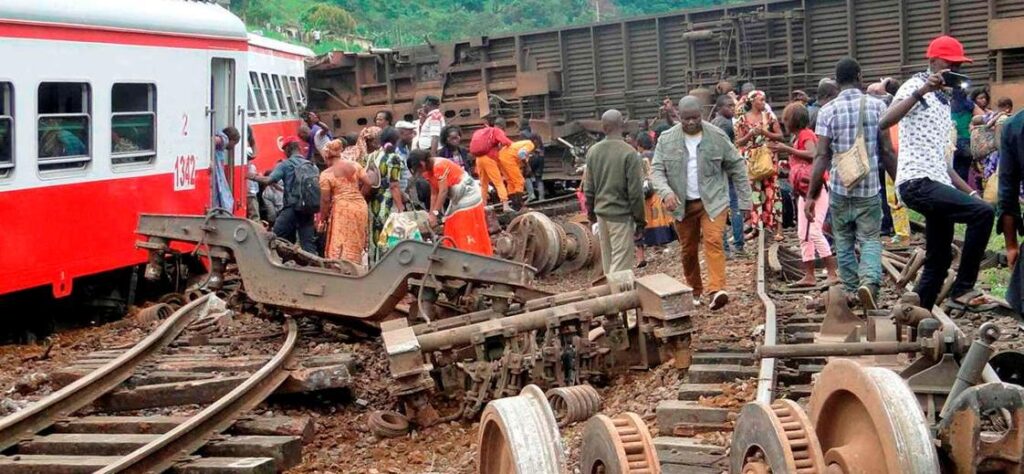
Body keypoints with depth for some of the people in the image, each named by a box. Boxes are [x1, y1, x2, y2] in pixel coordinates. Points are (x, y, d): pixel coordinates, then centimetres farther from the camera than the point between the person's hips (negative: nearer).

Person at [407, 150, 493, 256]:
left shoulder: (440, 166, -25)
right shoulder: (428, 172, 3)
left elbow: (443, 191, -24)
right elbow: (434, 194, 6)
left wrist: (435, 213, -21)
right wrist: (431, 214, 1)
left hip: (468, 197, -10)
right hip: (457, 200, 10)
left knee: (469, 234, -7)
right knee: (453, 236, 10)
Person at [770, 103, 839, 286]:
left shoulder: (806, 134, -10)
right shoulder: (798, 137, 17)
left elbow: (813, 155, -29)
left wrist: (787, 149, -28)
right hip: (804, 190, 10)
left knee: (814, 232, -16)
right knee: (803, 234, 9)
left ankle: (833, 274, -17)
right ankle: (809, 276, 11)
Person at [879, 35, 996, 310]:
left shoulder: (944, 101, 23)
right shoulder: (915, 87, -4)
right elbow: (884, 122, -24)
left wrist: (969, 191, 19)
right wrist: (922, 90, -29)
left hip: (938, 185, 9)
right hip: (917, 183, -9)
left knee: (938, 262, 8)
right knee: (983, 212, -24)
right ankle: (962, 287, -14)